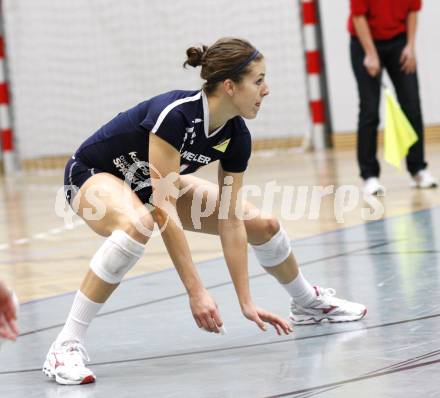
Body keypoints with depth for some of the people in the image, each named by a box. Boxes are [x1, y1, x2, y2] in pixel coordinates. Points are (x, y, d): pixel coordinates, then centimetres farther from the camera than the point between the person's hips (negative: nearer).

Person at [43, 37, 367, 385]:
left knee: (263, 225, 2)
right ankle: (66, 346, -37)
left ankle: (309, 302, 33)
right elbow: (164, 211, -39)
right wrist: (196, 291, -39)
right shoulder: (174, 114, -38)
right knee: (138, 224, -42)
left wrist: (246, 303, -12)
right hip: (95, 175, -7)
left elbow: (230, 221, -10)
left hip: (154, 184, 7)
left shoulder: (236, 138, -16)